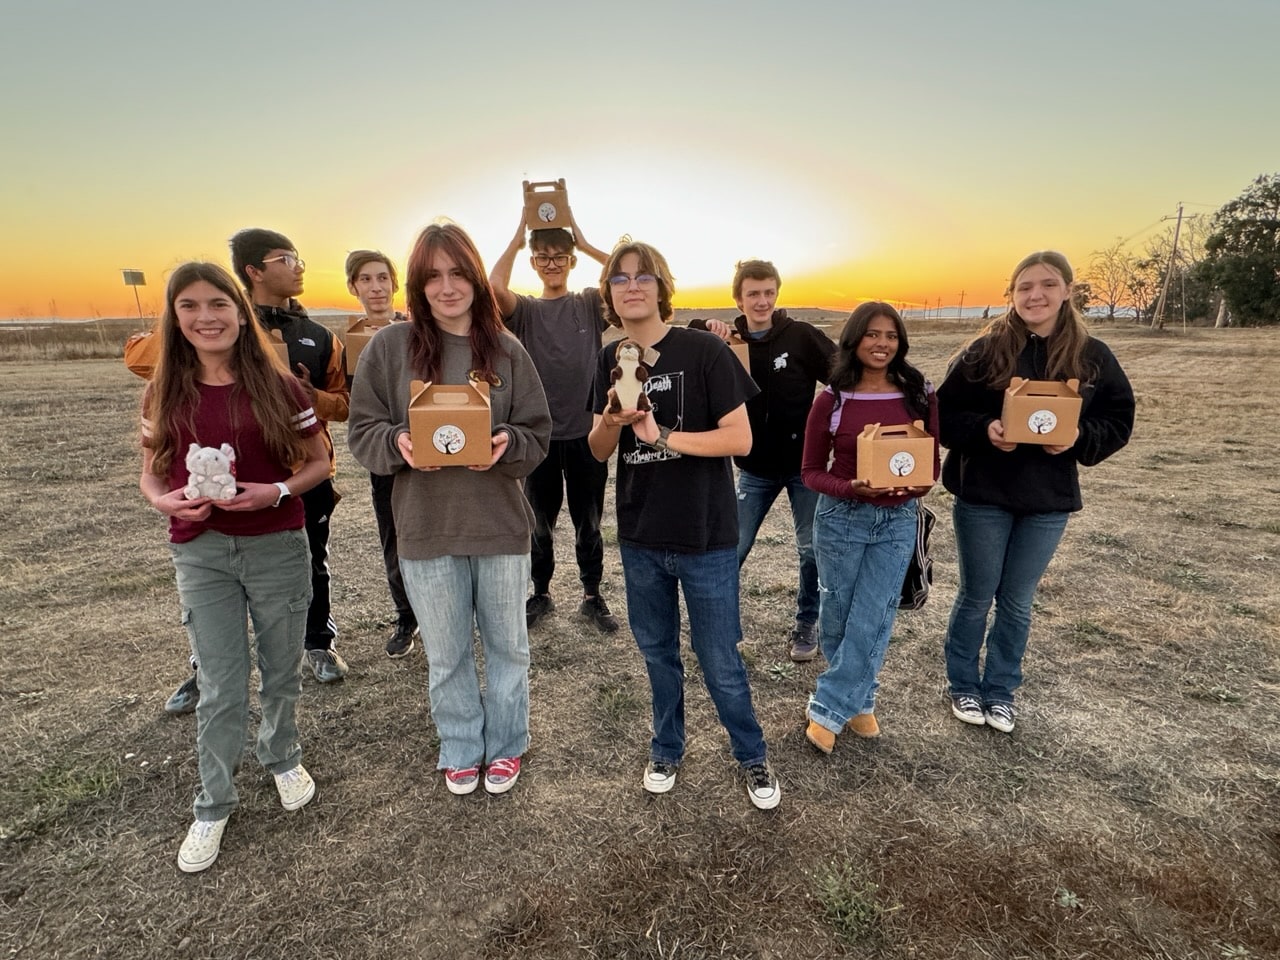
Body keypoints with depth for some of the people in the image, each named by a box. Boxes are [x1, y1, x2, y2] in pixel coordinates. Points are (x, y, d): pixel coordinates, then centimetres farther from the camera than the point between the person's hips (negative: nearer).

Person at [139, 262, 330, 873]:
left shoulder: (277, 387, -6)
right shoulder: (166, 394, 1)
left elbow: (318, 462, 0)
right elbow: (150, 475, 7)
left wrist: (278, 491, -18)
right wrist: (167, 502, -15)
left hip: (277, 547, -1)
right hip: (201, 553, 1)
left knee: (281, 672, 15)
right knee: (220, 688, 7)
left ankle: (283, 759, 42)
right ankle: (213, 805, 28)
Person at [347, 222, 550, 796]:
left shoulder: (507, 350, -1)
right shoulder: (389, 347, -2)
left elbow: (537, 435, 0)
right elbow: (362, 432, 0)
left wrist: (506, 444, -21)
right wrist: (398, 443, -21)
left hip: (500, 525, 1)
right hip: (425, 529, 0)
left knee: (508, 645, 15)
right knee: (446, 654, 15)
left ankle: (505, 746, 39)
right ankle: (460, 751, 40)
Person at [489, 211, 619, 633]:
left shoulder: (590, 304, 4)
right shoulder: (525, 310, 2)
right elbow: (494, 287, -19)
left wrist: (586, 244, -7)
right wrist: (517, 238, -9)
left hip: (587, 432, 0)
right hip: (539, 435, 1)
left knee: (588, 523, 12)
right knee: (539, 523, 14)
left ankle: (592, 596, 28)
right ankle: (541, 594, 32)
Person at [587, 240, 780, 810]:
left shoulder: (704, 351, -13)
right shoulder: (611, 361, 3)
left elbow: (740, 439, -16)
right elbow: (599, 452, 4)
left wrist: (664, 436, -22)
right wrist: (611, 420, -17)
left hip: (705, 538, -4)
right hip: (639, 537, 5)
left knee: (719, 661, 7)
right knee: (657, 651, 19)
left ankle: (753, 756, 33)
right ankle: (666, 749, 41)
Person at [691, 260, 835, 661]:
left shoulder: (801, 335, -8)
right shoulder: (728, 341, 1)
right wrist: (703, 328, -19)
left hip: (804, 463, -1)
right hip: (754, 468, 2)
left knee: (812, 549, 7)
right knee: (731, 550, 4)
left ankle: (806, 623, 29)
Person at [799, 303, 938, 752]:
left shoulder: (920, 396, -1)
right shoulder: (831, 400, -6)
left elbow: (932, 464, 5)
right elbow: (811, 472, -2)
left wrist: (915, 486, -18)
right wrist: (850, 488, -21)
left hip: (898, 520, 1)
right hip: (841, 517, -1)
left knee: (871, 622, 0)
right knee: (838, 617, 9)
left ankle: (829, 710, 16)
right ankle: (859, 700, 33)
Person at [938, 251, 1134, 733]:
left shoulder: (1093, 357, -1)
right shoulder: (984, 350, -8)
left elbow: (1119, 422, 4)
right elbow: (945, 414, -5)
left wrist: (1079, 438, -16)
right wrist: (983, 429, -23)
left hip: (1049, 501, 2)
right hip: (983, 495, -2)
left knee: (1018, 603, 14)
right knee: (977, 597, 10)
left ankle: (1000, 690, 33)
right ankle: (963, 685, 31)